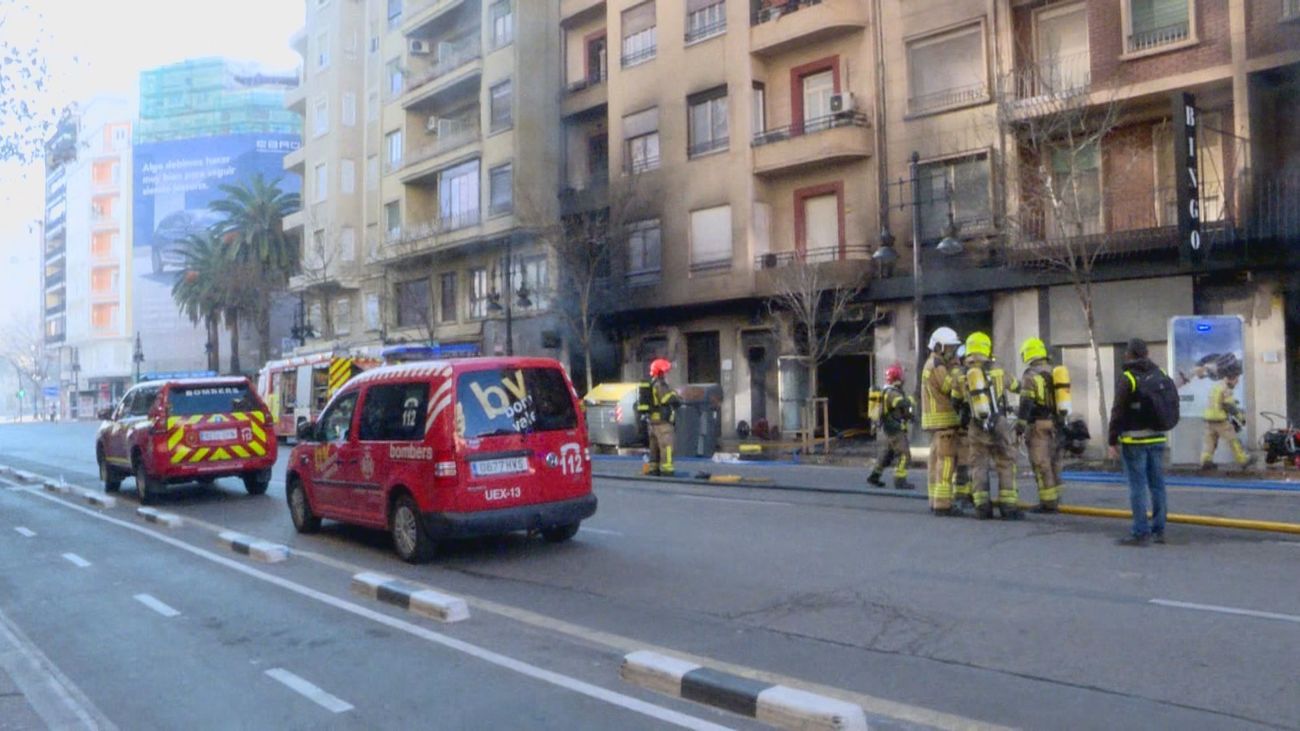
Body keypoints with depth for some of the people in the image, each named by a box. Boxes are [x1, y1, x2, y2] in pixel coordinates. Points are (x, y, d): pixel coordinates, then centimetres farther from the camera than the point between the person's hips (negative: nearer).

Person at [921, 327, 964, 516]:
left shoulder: (932, 365, 18)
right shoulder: (937, 366, -14)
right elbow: (954, 388, -18)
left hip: (936, 420, 10)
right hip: (943, 419, -10)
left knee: (935, 460, 10)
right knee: (945, 461, -10)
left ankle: (936, 501, 13)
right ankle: (942, 503, -12)